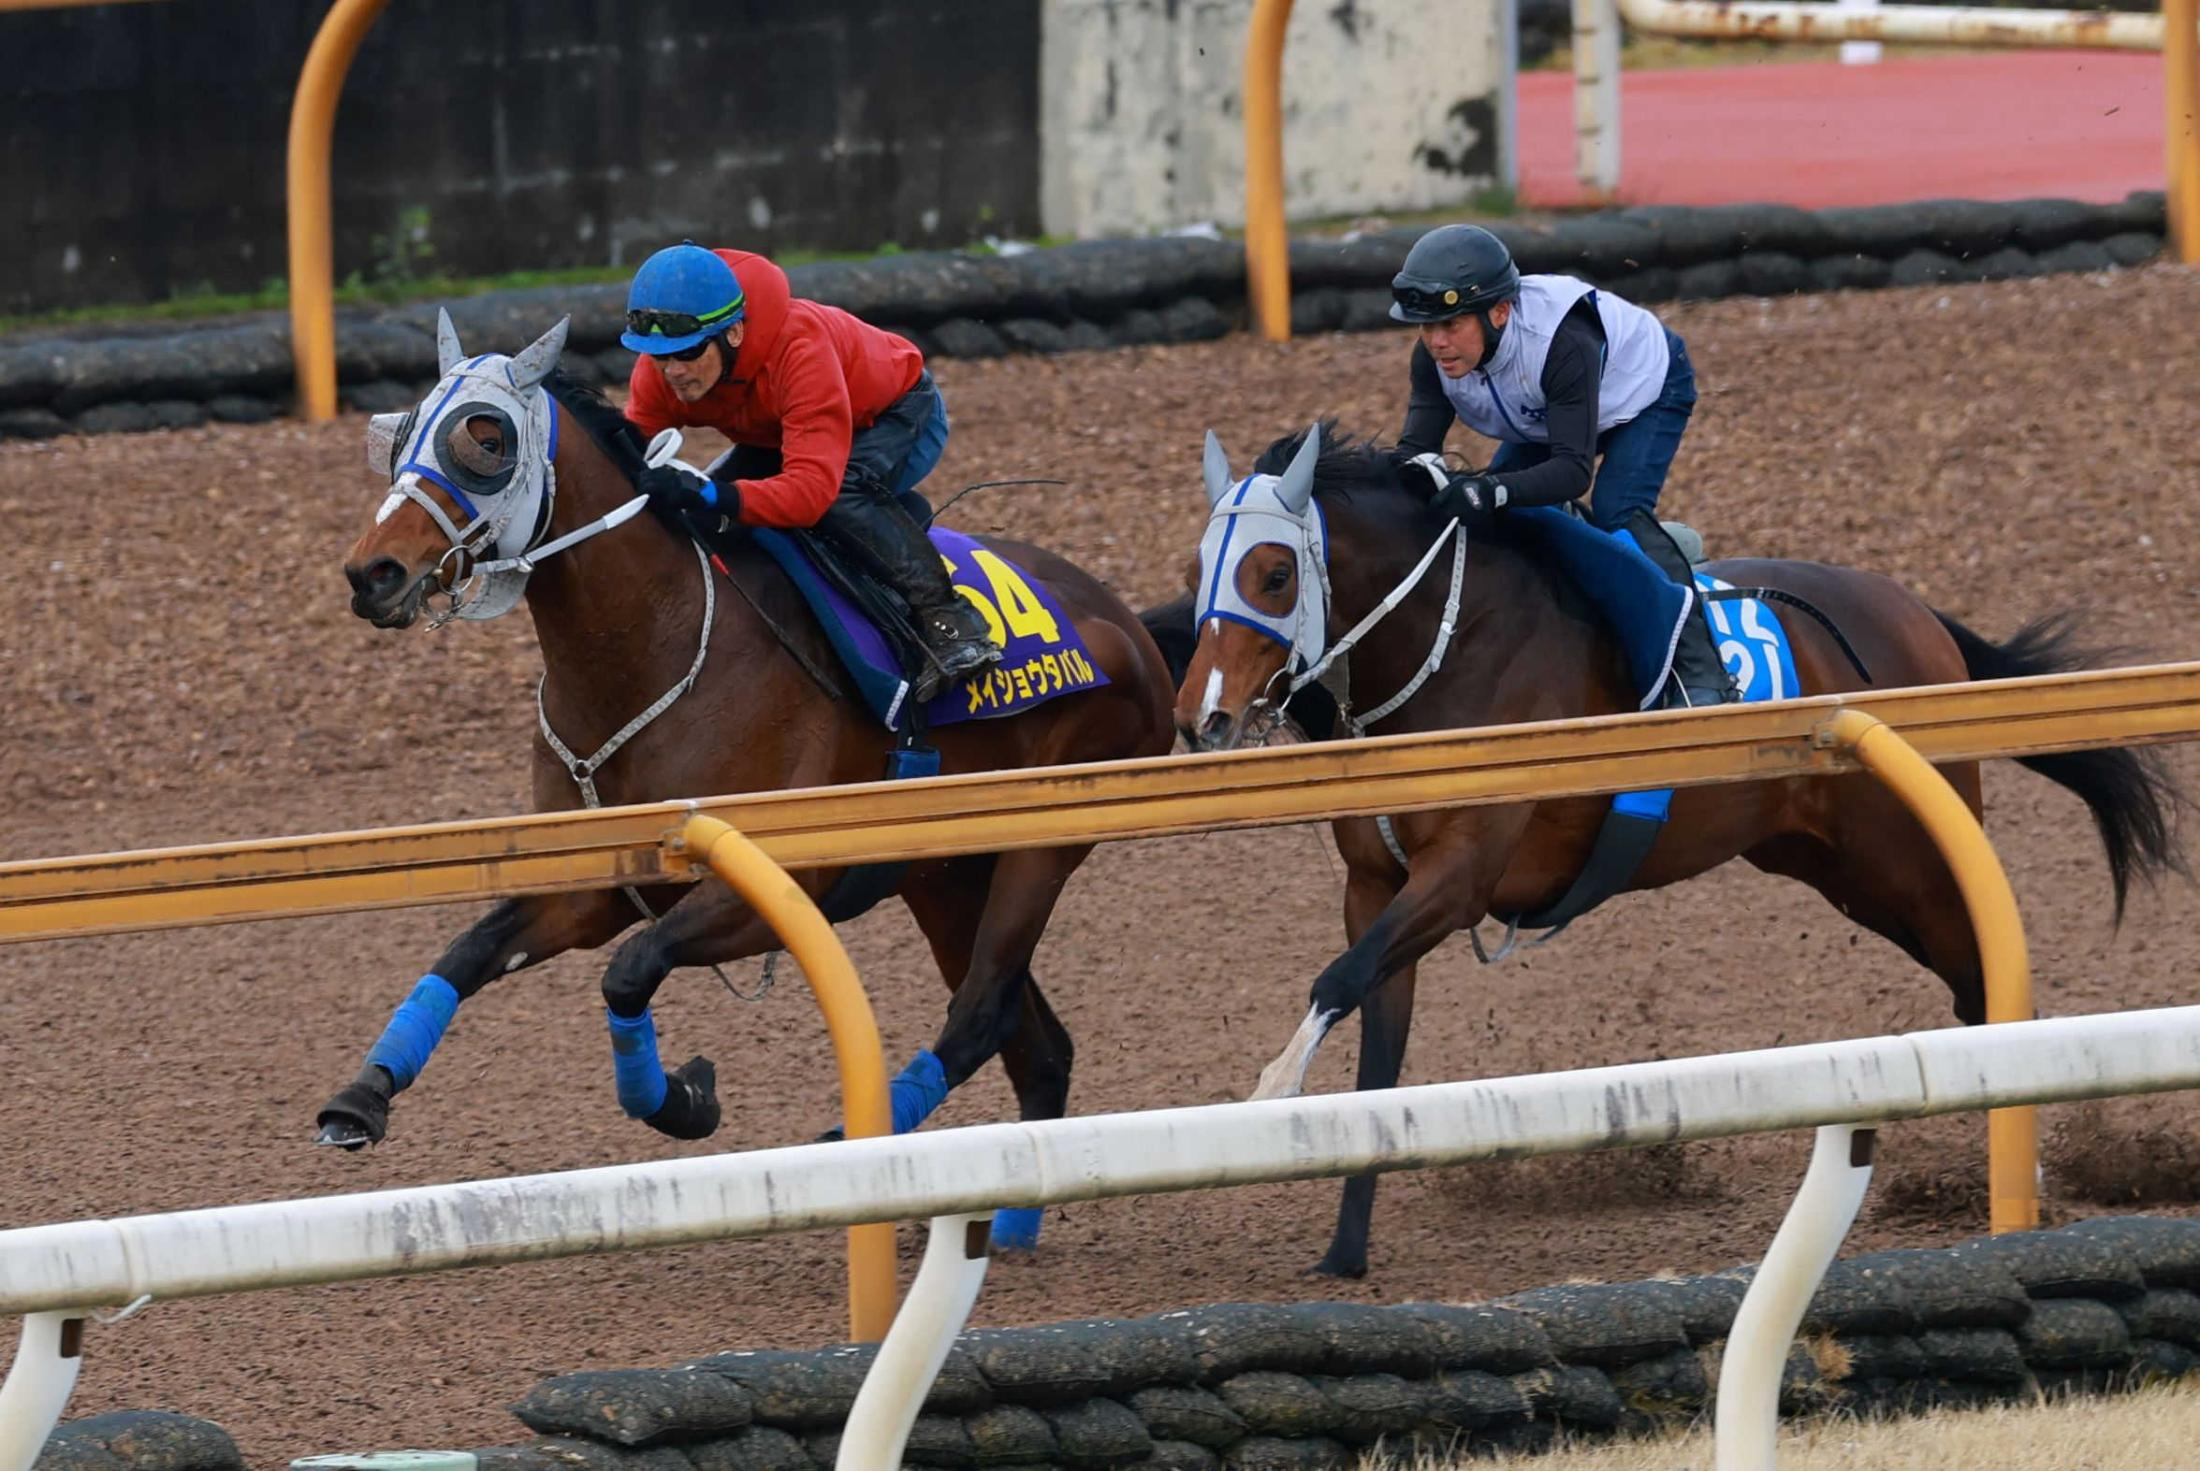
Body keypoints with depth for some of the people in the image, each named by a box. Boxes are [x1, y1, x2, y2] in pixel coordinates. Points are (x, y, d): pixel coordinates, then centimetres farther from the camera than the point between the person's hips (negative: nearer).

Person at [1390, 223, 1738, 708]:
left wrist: (1495, 490, -65)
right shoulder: (1435, 357, -28)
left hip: (1648, 390, -7)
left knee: (1617, 514, -28)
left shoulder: (1562, 341, -45)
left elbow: (1574, 469, -48)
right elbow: (1415, 445, -29)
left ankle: (1702, 679, -29)